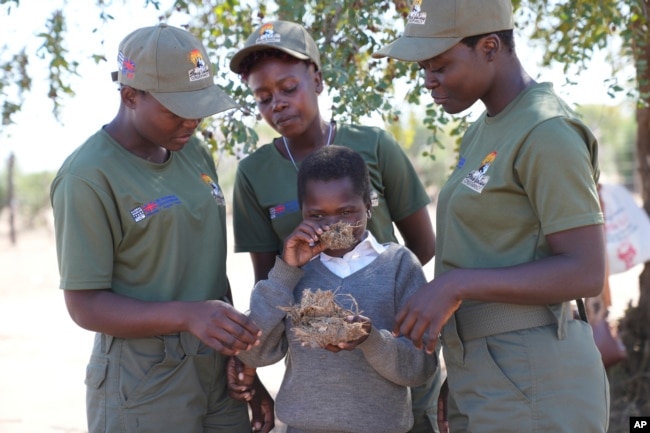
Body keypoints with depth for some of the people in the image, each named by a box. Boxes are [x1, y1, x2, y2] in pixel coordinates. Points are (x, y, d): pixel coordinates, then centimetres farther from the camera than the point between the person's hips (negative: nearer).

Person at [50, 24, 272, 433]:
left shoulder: (195, 153, 6)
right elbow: (85, 305, -15)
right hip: (144, 386, -6)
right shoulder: (88, 177, -15)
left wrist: (240, 350, 9)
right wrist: (187, 315, -28)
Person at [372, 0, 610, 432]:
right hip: (483, 379, 9)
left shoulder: (548, 133, -15)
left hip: (531, 383, -9)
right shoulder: (484, 132, 13)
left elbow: (585, 273, -19)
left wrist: (454, 285, -22)